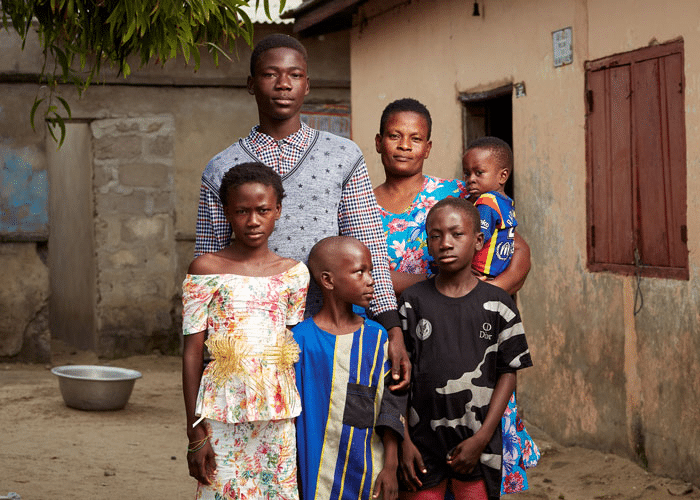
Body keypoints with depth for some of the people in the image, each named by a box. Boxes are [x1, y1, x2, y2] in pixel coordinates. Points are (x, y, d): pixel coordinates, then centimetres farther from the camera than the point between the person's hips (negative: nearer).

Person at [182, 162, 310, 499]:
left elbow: (298, 351, 10)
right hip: (222, 413, -2)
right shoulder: (206, 269, -1)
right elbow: (192, 352, -1)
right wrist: (195, 435, -5)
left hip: (277, 414, 2)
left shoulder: (294, 273, 6)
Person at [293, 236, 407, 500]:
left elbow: (391, 406, 4)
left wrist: (391, 466, 1)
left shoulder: (377, 337, 3)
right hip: (318, 470, -2)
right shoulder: (300, 339, -5)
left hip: (368, 469, 2)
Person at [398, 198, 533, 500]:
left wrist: (482, 438, -7)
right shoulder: (413, 302, 2)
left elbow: (508, 373, 0)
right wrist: (404, 441, -3)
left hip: (477, 444, 0)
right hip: (422, 442, 1)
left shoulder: (497, 305, 0)